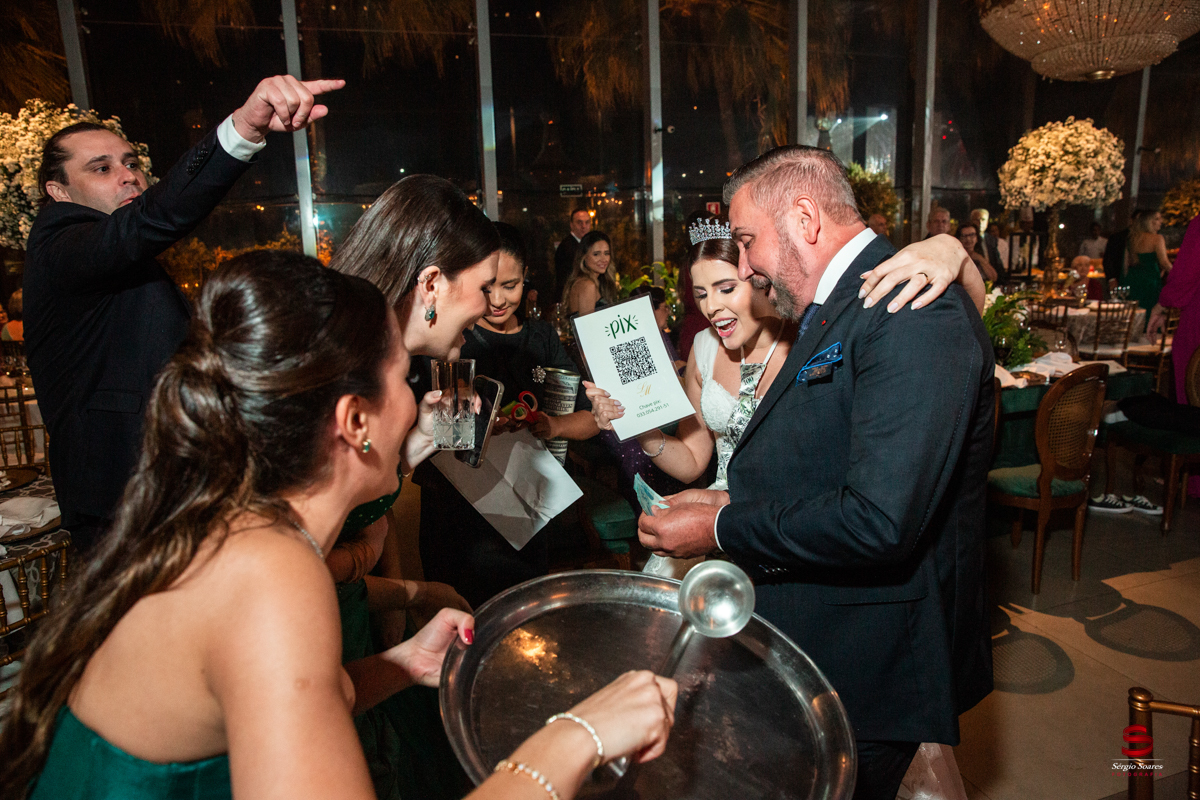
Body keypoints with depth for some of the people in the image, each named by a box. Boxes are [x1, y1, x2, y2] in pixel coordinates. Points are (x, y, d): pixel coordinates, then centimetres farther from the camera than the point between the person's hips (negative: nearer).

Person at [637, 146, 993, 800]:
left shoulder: (916, 316, -23)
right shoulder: (836, 311, 9)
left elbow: (880, 521, -31)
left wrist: (723, 530, -19)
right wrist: (734, 501, 2)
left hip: (863, 668, -9)